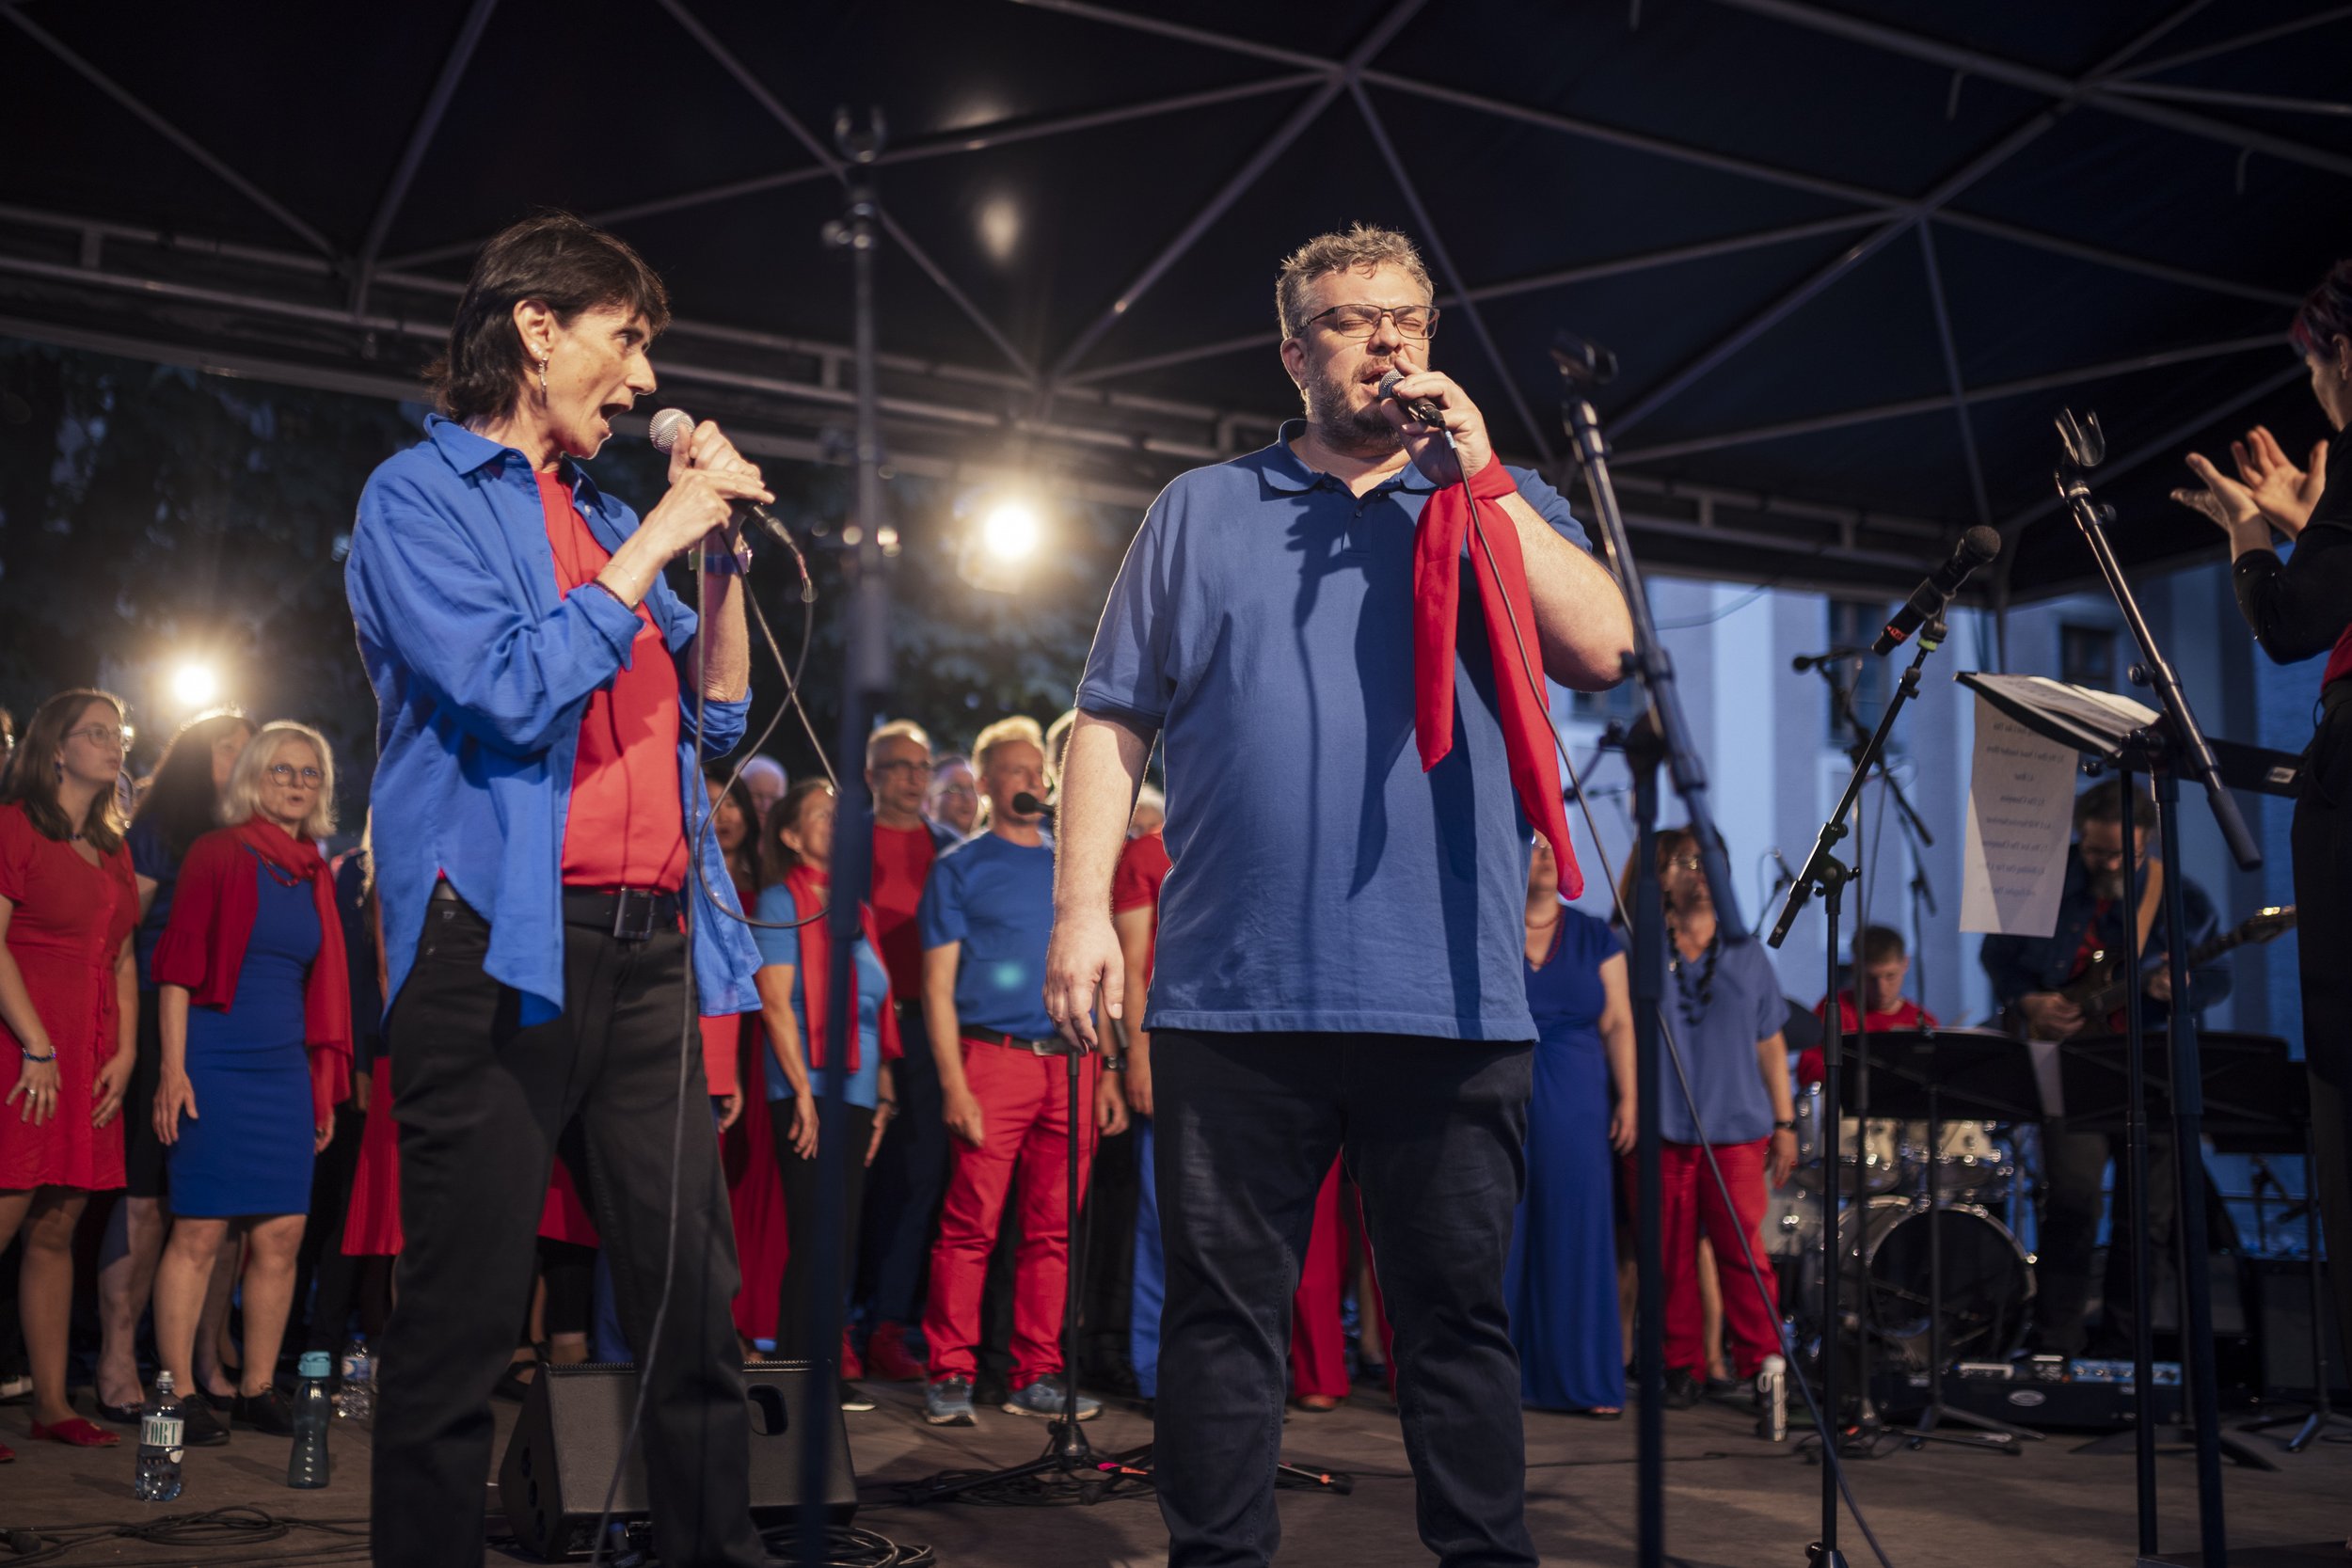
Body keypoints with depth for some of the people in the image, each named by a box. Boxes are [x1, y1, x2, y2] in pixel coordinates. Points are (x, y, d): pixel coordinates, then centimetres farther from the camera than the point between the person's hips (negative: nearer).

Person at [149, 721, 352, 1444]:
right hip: (216, 1063, -6)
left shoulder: (315, 872, 14)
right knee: (200, 1232, -6)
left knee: (282, 1235, 3)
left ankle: (257, 1389, 12)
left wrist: (326, 1083, 15)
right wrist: (173, 1067, -13)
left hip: (286, 1069, 6)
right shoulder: (219, 852, -1)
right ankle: (180, 1394, 0)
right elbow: (178, 964, -5)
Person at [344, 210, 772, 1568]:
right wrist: (656, 542, -6)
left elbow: (716, 717, 20)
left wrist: (720, 551, 10)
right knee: (464, 1318, -3)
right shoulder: (423, 497, 2)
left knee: (697, 1294, 4)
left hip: (644, 947, 6)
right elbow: (508, 693, -13)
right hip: (506, 939, -6)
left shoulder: (605, 519, 21)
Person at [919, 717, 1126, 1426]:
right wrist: (953, 1084, -10)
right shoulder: (959, 868, 7)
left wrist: (1108, 1073, 7)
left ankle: (1037, 1377, 10)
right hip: (993, 1056, -4)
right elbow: (938, 984, 0)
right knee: (970, 1223, -7)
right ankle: (949, 1377, -1)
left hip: (1069, 1063, 4)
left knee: (1053, 1229, 4)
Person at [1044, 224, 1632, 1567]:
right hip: (1236, 991, 1)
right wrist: (1083, 906, 0)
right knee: (1226, 1307, 5)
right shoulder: (1201, 513, 15)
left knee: (1460, 1310, 5)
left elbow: (1604, 649, -2)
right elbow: (1114, 724, 11)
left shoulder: (1502, 508, 15)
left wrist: (1479, 479, -5)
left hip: (1453, 995, 0)